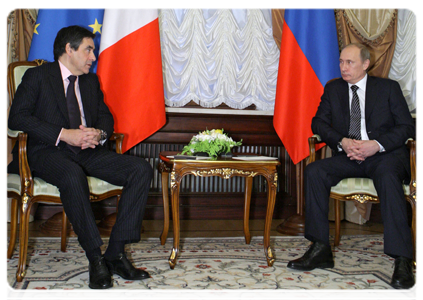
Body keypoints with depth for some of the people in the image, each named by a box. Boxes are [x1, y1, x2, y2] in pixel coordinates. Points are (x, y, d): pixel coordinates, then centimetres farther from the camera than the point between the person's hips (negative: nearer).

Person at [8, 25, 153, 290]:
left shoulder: (91, 81, 23)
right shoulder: (38, 76, 4)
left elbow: (106, 116, 19)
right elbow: (17, 117, -8)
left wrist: (99, 134, -7)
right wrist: (64, 134, -18)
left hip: (89, 152, 6)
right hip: (49, 152, -5)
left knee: (141, 169, -18)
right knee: (72, 176, -41)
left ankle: (116, 253, -20)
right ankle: (95, 257, -28)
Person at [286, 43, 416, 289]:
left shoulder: (388, 87, 7)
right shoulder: (333, 89, 16)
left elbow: (407, 126, 1)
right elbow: (318, 122, 8)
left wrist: (377, 145, -16)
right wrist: (343, 142, -12)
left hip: (385, 154, -3)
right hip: (348, 156, 3)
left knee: (388, 176, -37)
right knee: (314, 171, -24)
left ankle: (403, 261, -38)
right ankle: (321, 249, -21)